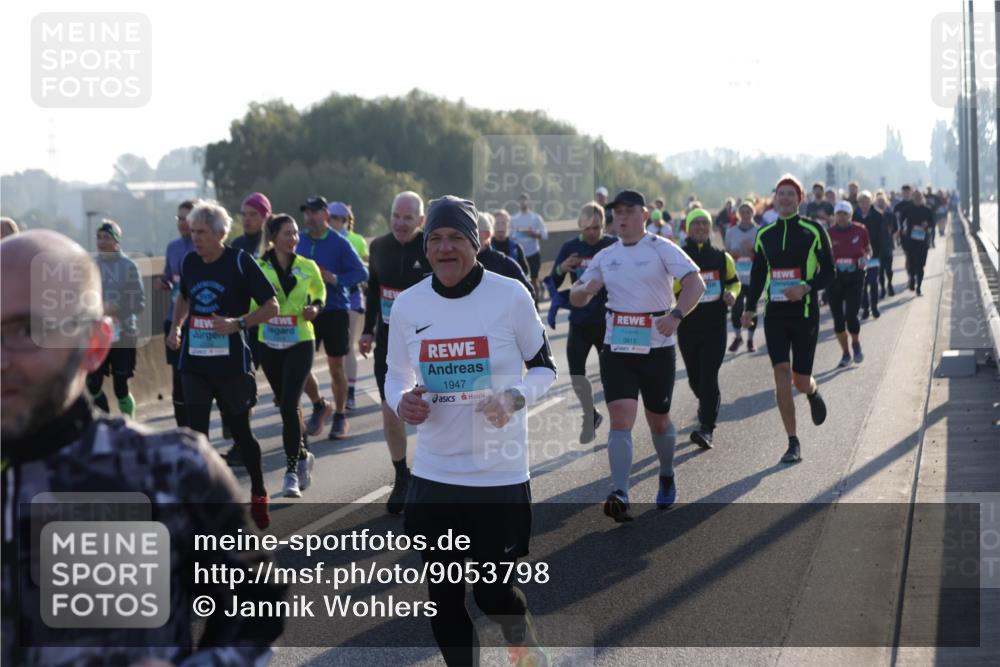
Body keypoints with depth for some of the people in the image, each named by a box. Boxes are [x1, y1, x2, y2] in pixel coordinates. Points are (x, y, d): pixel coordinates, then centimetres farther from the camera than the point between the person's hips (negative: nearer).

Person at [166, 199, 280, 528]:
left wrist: (237, 323, -21)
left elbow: (271, 306, -8)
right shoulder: (190, 261, 5)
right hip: (194, 362, 4)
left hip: (231, 362, -4)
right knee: (197, 432, -6)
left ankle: (258, 494, 30)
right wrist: (176, 327, 10)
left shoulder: (240, 261, -10)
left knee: (240, 430, 9)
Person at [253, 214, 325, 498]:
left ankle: (292, 471, -9)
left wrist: (316, 307, -3)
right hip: (269, 344, 2)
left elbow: (319, 290, 18)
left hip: (300, 343, -2)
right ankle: (303, 455, 36)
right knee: (285, 405, 13)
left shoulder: (307, 267, 0)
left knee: (289, 405, -14)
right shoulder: (258, 268, -3)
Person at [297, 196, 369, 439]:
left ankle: (340, 417, 18)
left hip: (335, 311, -4)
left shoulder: (339, 243, -8)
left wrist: (335, 279, -23)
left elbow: (362, 273, -10)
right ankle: (318, 405, 25)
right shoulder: (300, 242, 4)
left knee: (336, 367, 4)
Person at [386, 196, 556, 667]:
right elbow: (395, 375, 13)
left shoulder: (511, 296, -8)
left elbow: (545, 368, 2)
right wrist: (401, 401, -10)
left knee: (492, 592, 2)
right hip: (433, 474, 3)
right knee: (443, 597, 9)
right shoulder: (408, 305, 0)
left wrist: (514, 398, -18)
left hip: (500, 473, -3)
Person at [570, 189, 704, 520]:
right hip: (616, 350, 2)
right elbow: (576, 299, 14)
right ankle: (620, 495, -22)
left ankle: (667, 477, 40)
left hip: (657, 349, -2)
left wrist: (676, 314, -34)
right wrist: (587, 288, -11)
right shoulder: (605, 257, 10)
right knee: (620, 420, -14)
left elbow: (695, 283, -17)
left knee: (659, 422, 12)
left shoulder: (661, 249, -5)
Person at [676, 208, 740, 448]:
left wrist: (732, 295, -2)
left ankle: (707, 429, -16)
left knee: (709, 377, -12)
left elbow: (734, 282, 20)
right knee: (695, 378, 12)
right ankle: (710, 405, 44)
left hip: (715, 327, -1)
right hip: (687, 327, 1)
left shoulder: (722, 258, 6)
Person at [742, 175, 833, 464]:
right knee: (781, 373, -12)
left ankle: (813, 392, 43)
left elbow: (828, 274, -1)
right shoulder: (765, 235, 9)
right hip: (775, 313, 2)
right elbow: (757, 274, 18)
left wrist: (805, 288, -18)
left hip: (805, 313, -2)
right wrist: (750, 307, 8)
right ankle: (793, 444, -7)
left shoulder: (813, 232, -2)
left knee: (800, 380, 2)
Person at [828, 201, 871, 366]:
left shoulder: (860, 230, 0)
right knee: (838, 318, 4)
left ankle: (856, 344, 21)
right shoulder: (829, 233, -1)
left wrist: (865, 257, -7)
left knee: (851, 316, -10)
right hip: (834, 278, 1)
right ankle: (845, 353, 20)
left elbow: (868, 249, 14)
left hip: (855, 277, -1)